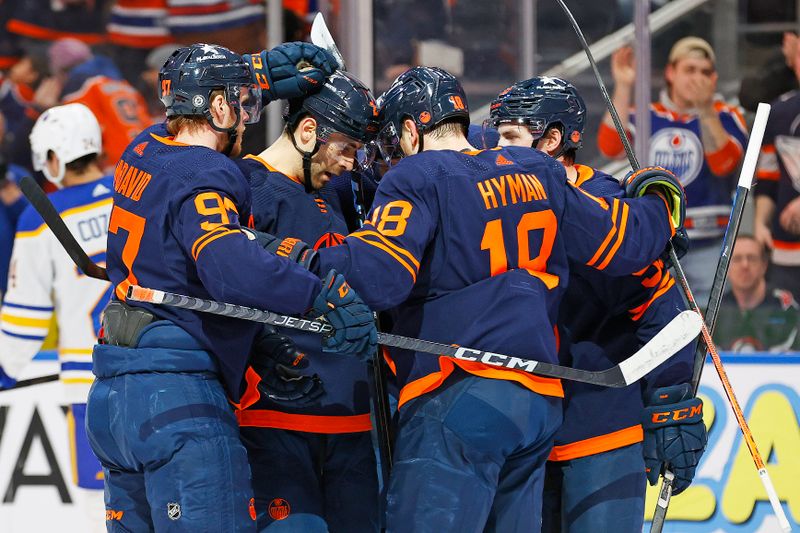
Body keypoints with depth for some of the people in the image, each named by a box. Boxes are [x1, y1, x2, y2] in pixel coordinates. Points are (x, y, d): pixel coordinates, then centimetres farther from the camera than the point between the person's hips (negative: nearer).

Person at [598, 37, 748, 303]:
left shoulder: (725, 116, 3)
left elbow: (724, 163, -15)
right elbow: (610, 147, -9)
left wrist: (705, 110, -27)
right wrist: (623, 88, -15)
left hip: (708, 247, -2)